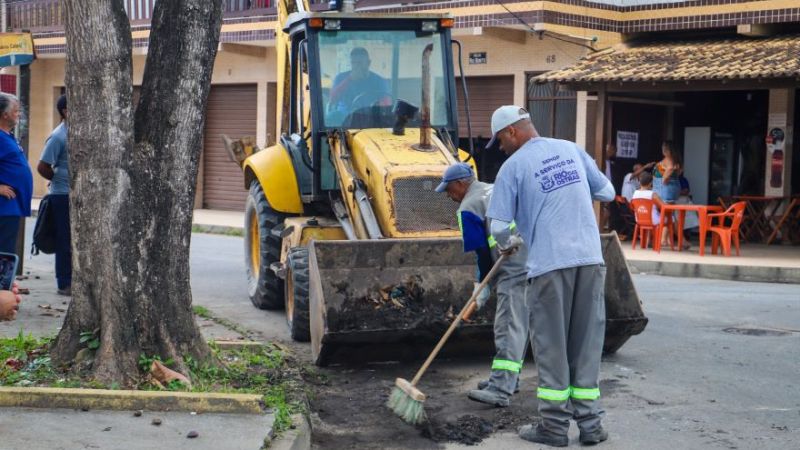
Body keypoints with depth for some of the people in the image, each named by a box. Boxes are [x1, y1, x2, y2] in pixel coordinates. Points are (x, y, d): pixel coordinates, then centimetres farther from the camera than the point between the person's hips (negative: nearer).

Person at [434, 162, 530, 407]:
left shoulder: (468, 208, -6)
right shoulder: (495, 190, 21)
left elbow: (483, 251, -8)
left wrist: (483, 284, 3)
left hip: (514, 270, -9)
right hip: (533, 261, 10)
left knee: (509, 327, -13)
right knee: (515, 324, 18)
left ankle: (501, 390, -16)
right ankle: (508, 378, 28)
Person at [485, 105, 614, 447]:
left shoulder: (513, 166, -2)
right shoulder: (571, 149, 12)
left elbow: (499, 227, -3)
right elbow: (607, 192, 17)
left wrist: (507, 245, 19)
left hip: (549, 264, -4)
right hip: (590, 258, 4)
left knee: (551, 345, 5)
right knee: (587, 343, 10)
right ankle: (590, 423, 13)